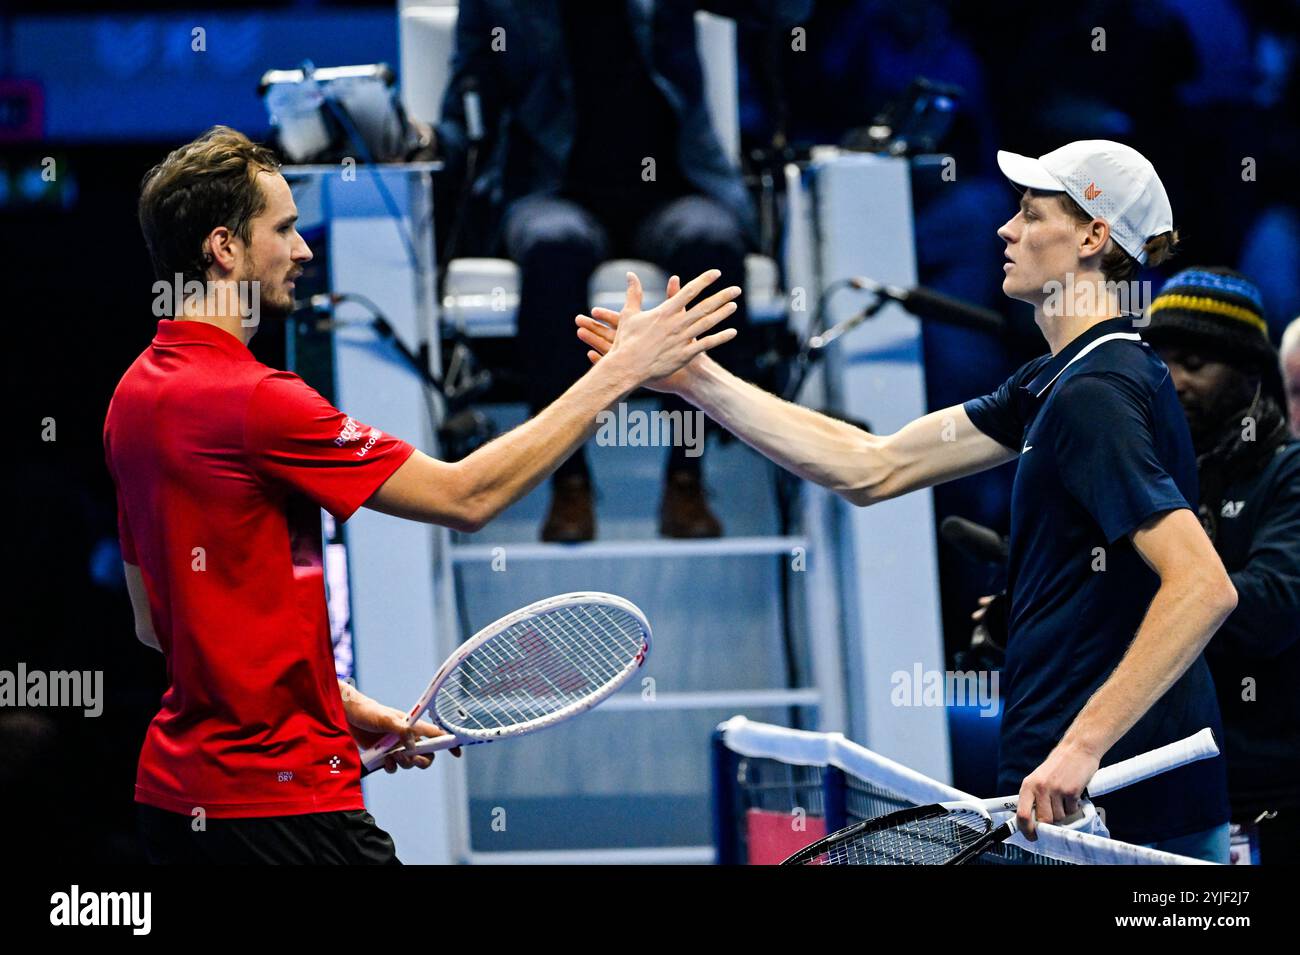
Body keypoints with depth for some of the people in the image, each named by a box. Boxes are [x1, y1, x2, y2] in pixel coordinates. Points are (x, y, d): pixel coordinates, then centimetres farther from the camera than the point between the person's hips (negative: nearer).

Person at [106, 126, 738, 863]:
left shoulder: (138, 393, 9)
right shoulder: (252, 400, -19)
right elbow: (465, 496, -18)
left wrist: (336, 703, 16)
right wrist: (619, 372, -13)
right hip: (277, 798, -9)